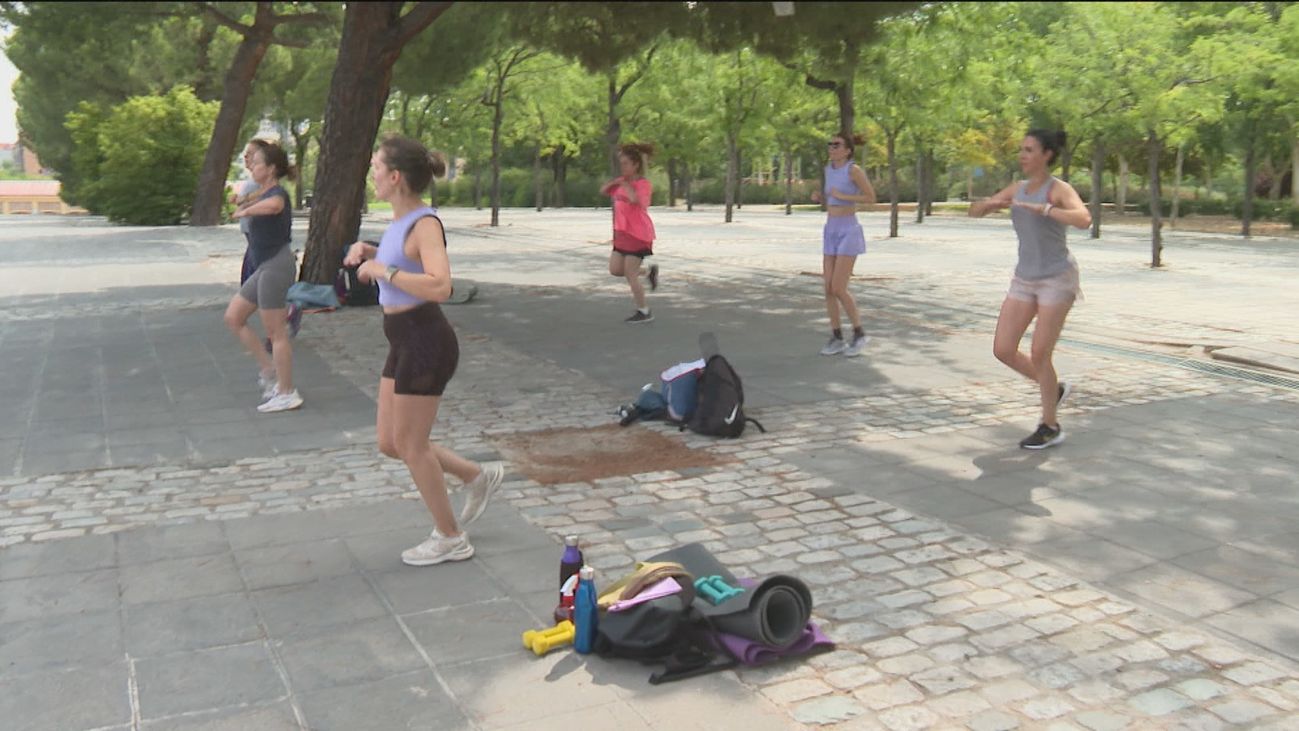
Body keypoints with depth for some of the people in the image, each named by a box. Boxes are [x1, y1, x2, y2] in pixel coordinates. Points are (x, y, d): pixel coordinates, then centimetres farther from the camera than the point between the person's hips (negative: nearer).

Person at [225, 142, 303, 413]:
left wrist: (245, 210, -25)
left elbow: (271, 205, -40)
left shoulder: (276, 194, -13)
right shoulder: (266, 193, 14)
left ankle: (287, 393, 5)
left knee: (276, 332, -4)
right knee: (233, 317, 12)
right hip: (265, 267, 10)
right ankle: (269, 369, 17)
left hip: (276, 266, -10)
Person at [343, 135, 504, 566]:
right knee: (390, 443, 16)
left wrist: (383, 271, -24)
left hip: (425, 342, -10)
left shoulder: (424, 224, -18)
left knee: (410, 445, 3)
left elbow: (440, 286, -34)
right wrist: (367, 250, 12)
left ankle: (450, 539, 20)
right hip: (404, 342, 10)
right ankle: (479, 477, 30)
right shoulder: (401, 220, 9)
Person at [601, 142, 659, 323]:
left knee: (630, 274, -5)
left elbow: (635, 199, -33)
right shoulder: (622, 182, 9)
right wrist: (614, 182, -2)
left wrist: (625, 184, -19)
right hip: (623, 233, 8)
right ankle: (649, 272, 25)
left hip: (638, 234, -8)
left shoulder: (643, 183, -14)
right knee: (615, 270, 7)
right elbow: (603, 191, 15)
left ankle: (644, 312, 6)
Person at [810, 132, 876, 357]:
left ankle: (859, 334, 5)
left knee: (838, 289, -12)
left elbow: (872, 198, -10)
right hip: (831, 232, 7)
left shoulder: (854, 169, -12)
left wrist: (842, 196, -16)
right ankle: (837, 339, 11)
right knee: (828, 289, 2)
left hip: (849, 232, -7)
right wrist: (818, 197, 0)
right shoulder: (829, 169, 10)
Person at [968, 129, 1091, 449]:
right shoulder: (1018, 188, 8)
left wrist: (1040, 208, -32)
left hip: (1058, 279, -7)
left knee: (1039, 355, -9)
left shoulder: (1061, 189, -13)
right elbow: (974, 212, 11)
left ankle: (1050, 427, 9)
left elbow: (1084, 220, -32)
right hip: (1025, 279, 7)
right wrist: (990, 203, -12)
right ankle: (1054, 389, 23)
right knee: (1002, 351, -2)